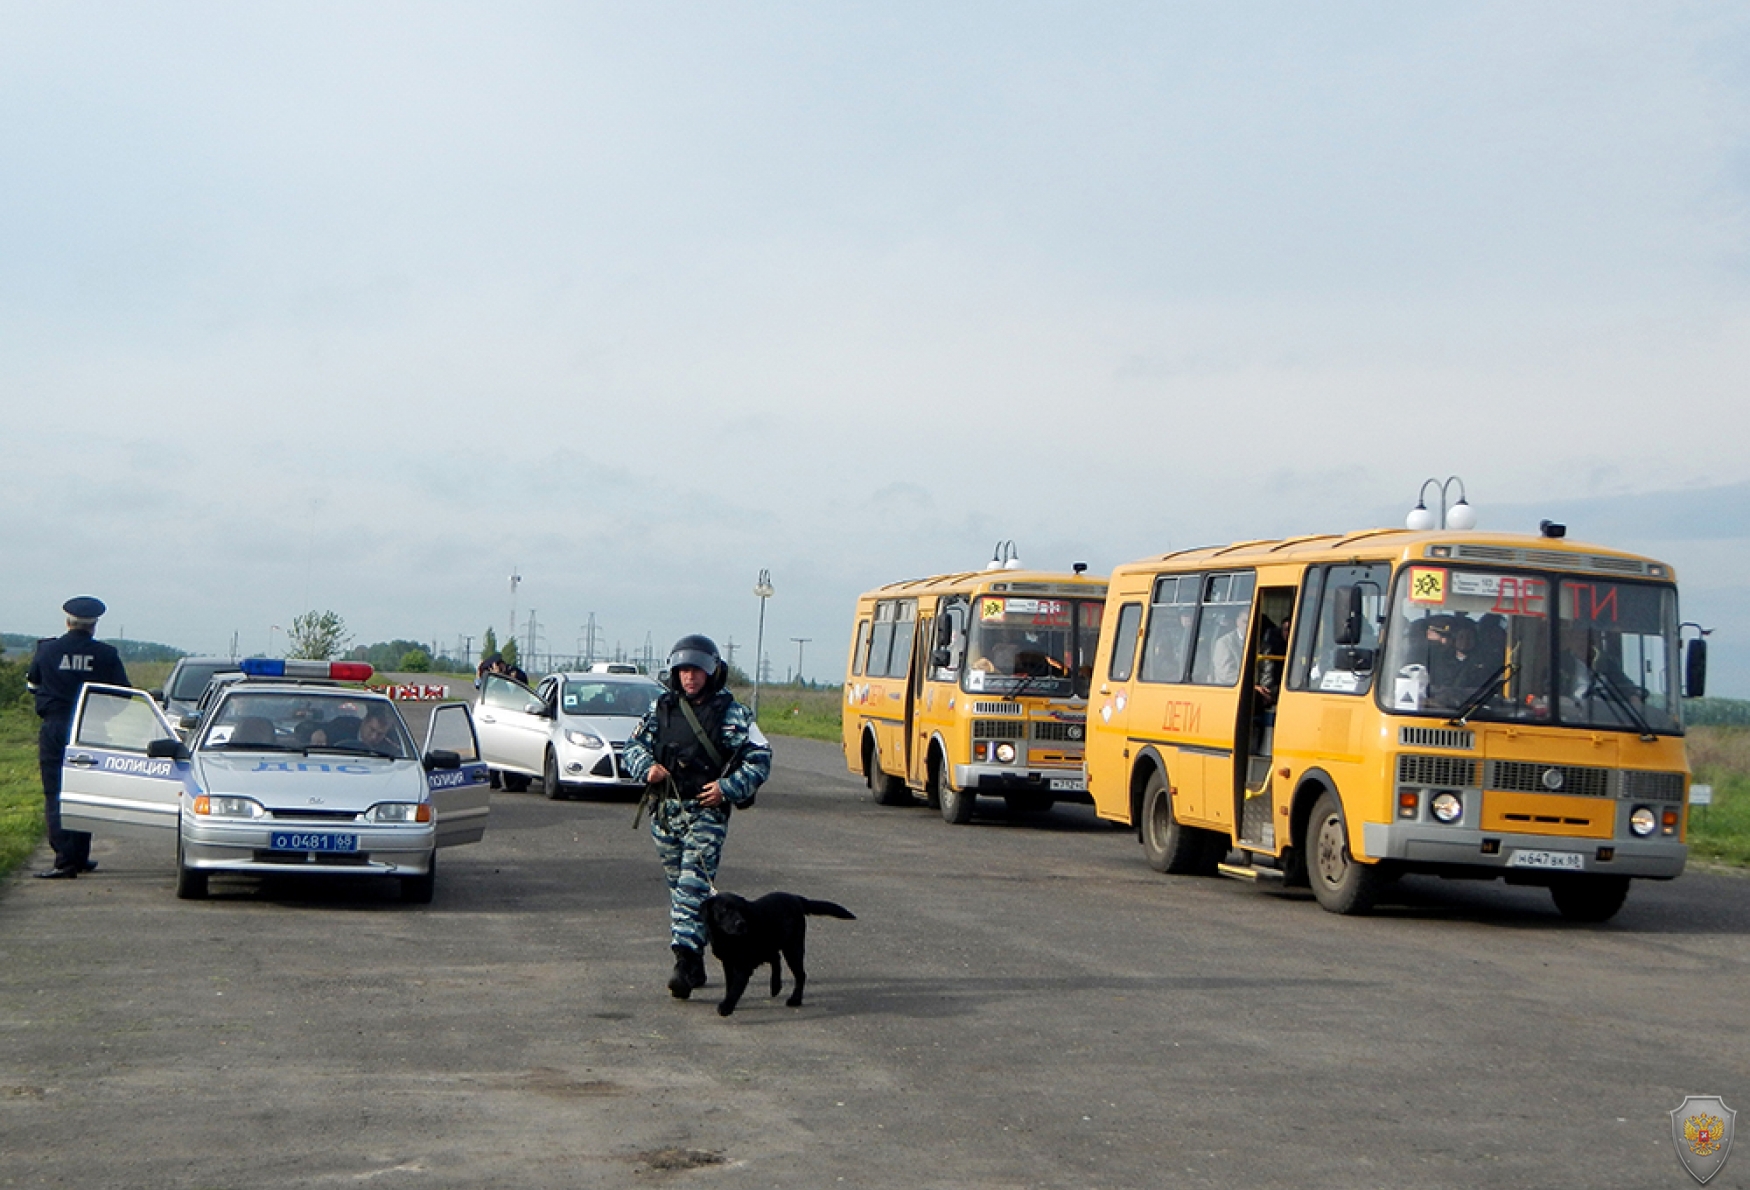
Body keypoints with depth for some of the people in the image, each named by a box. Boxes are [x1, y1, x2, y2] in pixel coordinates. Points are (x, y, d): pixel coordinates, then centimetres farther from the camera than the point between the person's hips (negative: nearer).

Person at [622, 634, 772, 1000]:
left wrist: (728, 787, -15)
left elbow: (760, 759, -2)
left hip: (707, 812, -5)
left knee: (694, 885, -16)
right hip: (664, 811, 5)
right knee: (677, 886, 10)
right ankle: (694, 965, 20)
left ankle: (685, 961, -22)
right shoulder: (661, 708, 9)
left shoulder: (732, 714, -1)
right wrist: (647, 767, -6)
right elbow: (635, 744, 15)